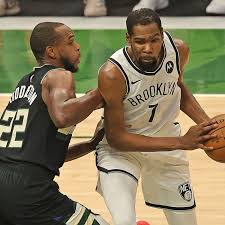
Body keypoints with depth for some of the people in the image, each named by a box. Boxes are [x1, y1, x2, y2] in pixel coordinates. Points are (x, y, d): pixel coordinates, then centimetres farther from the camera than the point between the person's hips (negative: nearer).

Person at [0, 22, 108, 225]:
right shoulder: (60, 76, 0)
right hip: (27, 187, -8)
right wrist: (99, 96, -8)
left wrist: (92, 145, 33)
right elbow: (62, 116, -23)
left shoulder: (25, 83, 25)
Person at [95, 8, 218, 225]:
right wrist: (180, 143, -31)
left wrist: (207, 124, -9)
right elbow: (115, 137, -26)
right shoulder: (112, 74, -31)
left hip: (167, 141, 5)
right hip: (121, 148, -5)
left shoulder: (179, 50, -17)